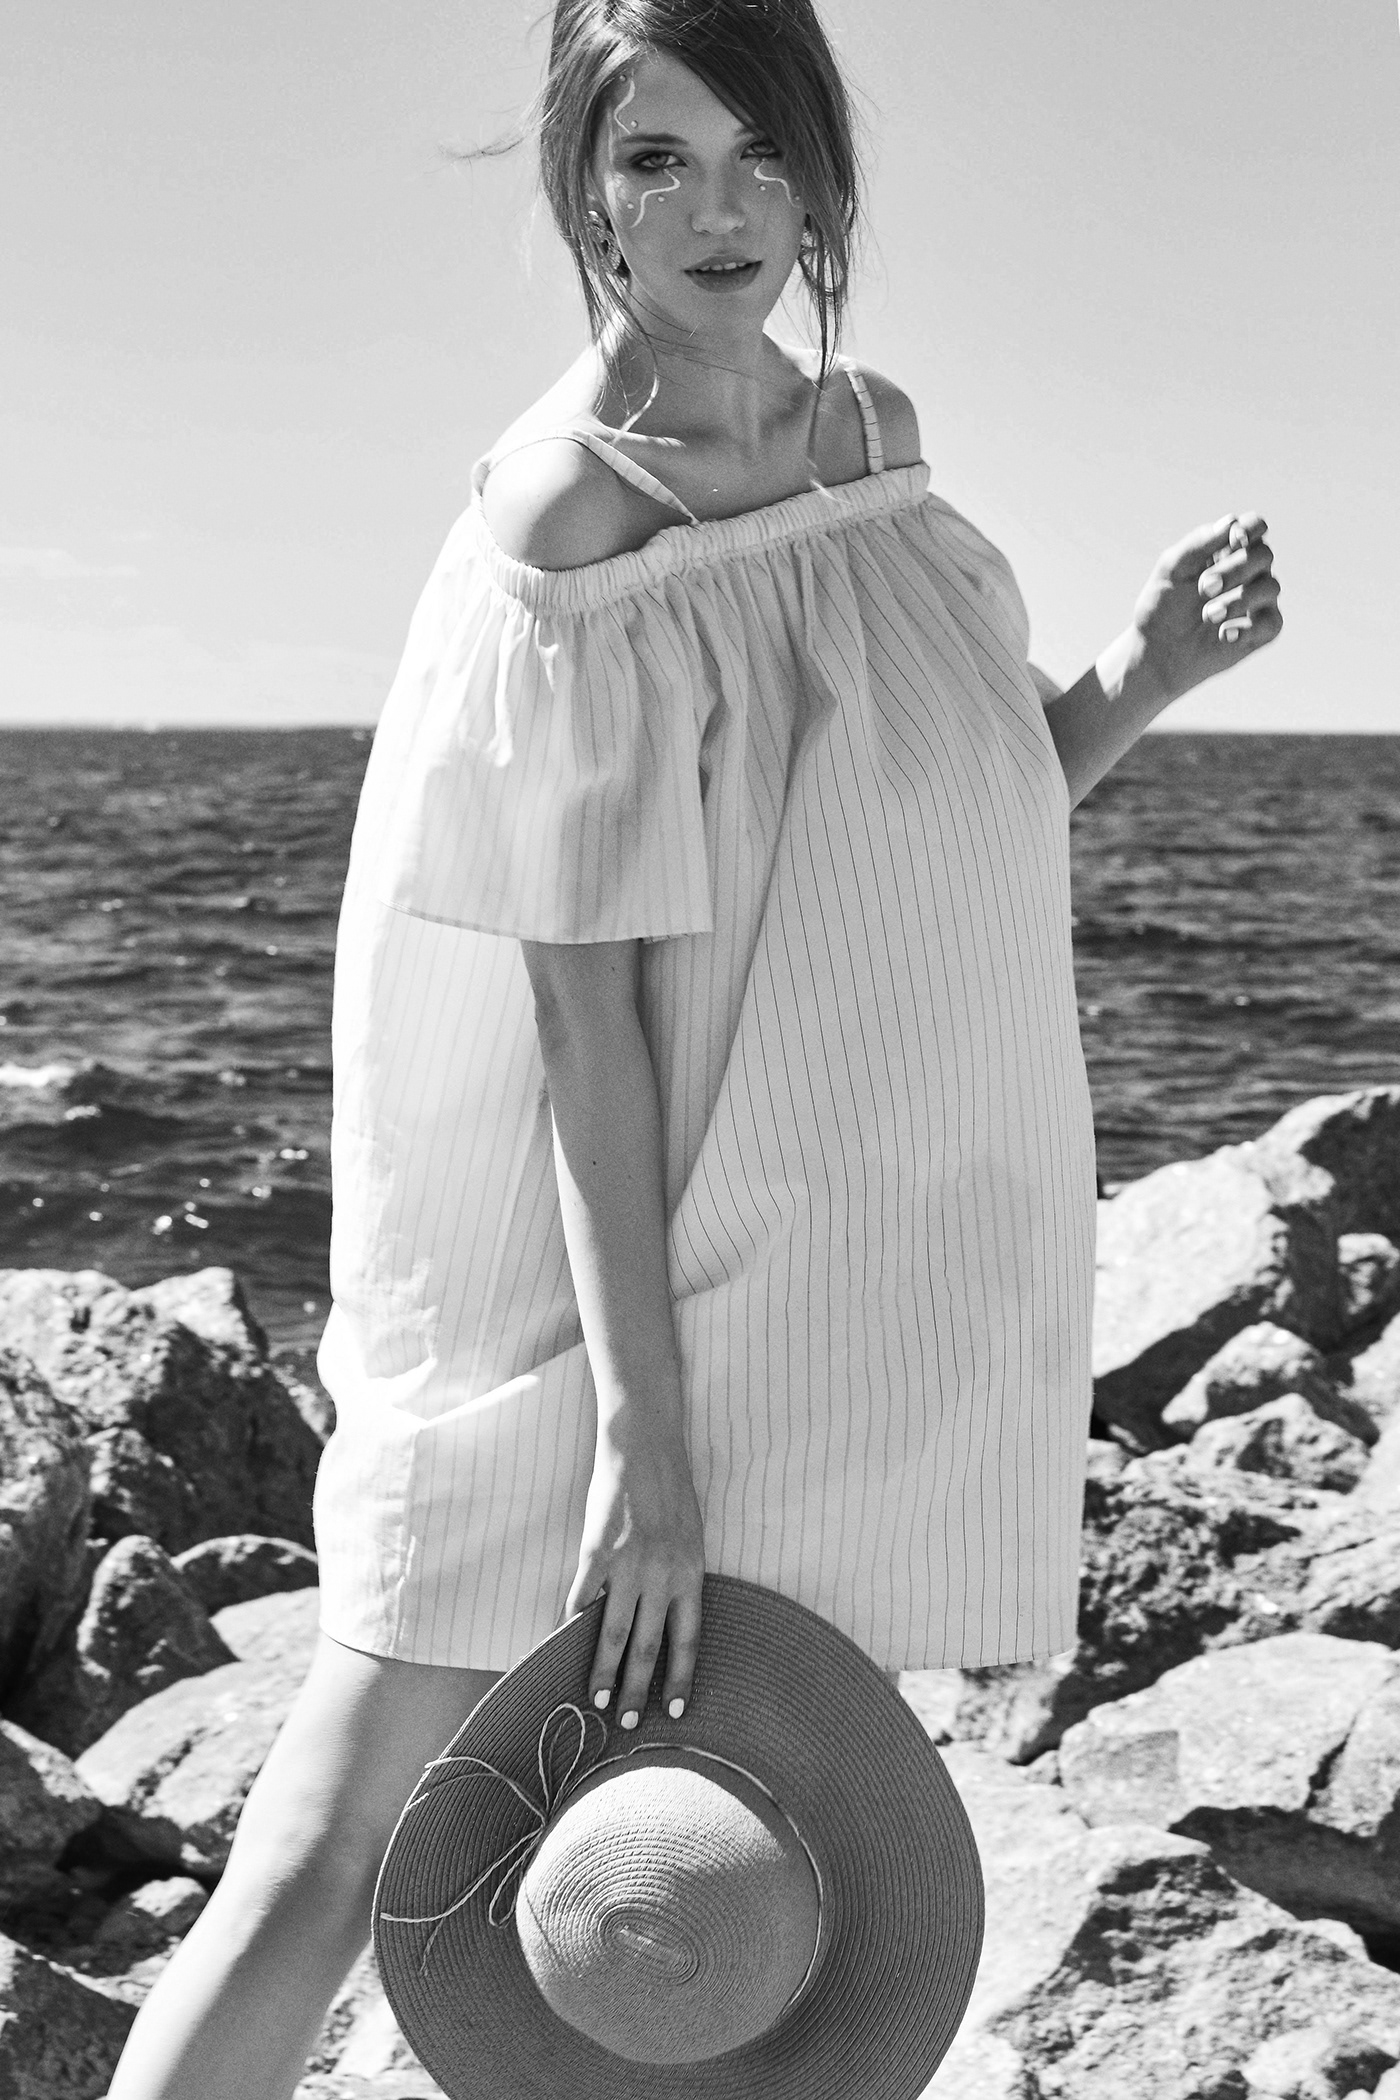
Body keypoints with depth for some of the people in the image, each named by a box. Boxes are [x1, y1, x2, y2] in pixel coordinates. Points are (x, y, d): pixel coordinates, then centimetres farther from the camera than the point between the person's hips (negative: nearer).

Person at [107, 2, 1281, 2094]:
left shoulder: (870, 435, 7)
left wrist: (1138, 676, -2)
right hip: (609, 1284, -7)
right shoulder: (569, 522, -15)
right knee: (345, 1856, -5)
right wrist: (640, 1436, -22)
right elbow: (585, 1005, -19)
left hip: (865, 1284, 7)